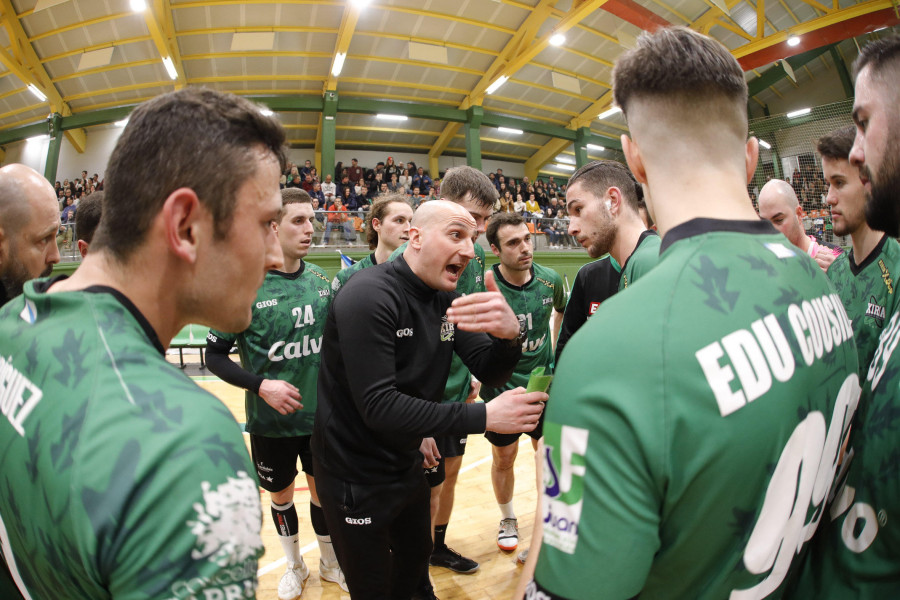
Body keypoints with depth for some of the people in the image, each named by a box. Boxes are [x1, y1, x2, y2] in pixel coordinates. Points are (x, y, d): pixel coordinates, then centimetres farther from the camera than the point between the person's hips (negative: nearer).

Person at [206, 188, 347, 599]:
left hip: (321, 415, 3)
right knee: (281, 495, 18)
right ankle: (294, 566, 44)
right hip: (271, 421, -2)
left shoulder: (319, 280, -3)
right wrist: (261, 385, -21)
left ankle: (330, 562, 43)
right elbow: (215, 355, -8)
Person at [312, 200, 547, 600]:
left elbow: (490, 372, -5)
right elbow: (379, 407, -30)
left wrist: (509, 335, -28)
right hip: (356, 477, -7)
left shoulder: (447, 301, -1)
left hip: (405, 463, 7)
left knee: (415, 566, 24)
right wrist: (483, 417, -31)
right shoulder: (369, 296, -25)